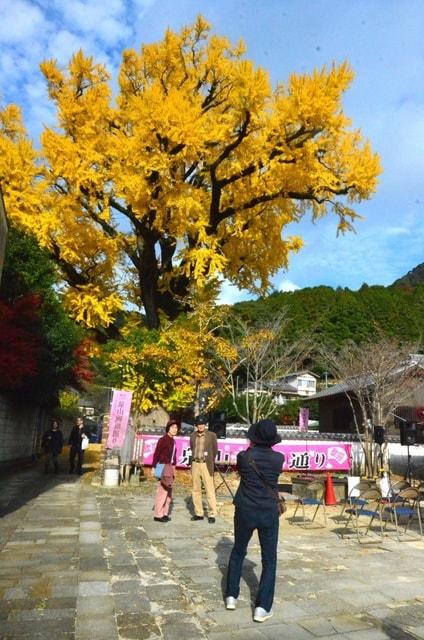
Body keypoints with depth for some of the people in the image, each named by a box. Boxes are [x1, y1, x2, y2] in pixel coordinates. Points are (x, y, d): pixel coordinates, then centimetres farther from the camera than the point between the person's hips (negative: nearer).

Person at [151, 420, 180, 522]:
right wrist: (153, 467, -17)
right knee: (162, 491, -9)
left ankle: (164, 513, 18)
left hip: (170, 467, 9)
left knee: (168, 491, 11)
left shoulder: (173, 441, 12)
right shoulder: (163, 439, -12)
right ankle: (158, 515, -2)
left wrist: (174, 469, 17)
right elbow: (156, 454, -13)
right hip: (163, 466, -9)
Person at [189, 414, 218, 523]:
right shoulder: (193, 436, 7)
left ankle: (212, 515, 4)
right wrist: (194, 459, 11)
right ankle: (198, 513, 19)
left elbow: (215, 450, 5)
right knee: (196, 490, 9)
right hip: (195, 464, 4)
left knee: (210, 490, -4)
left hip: (206, 465, -4)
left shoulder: (211, 435, -3)